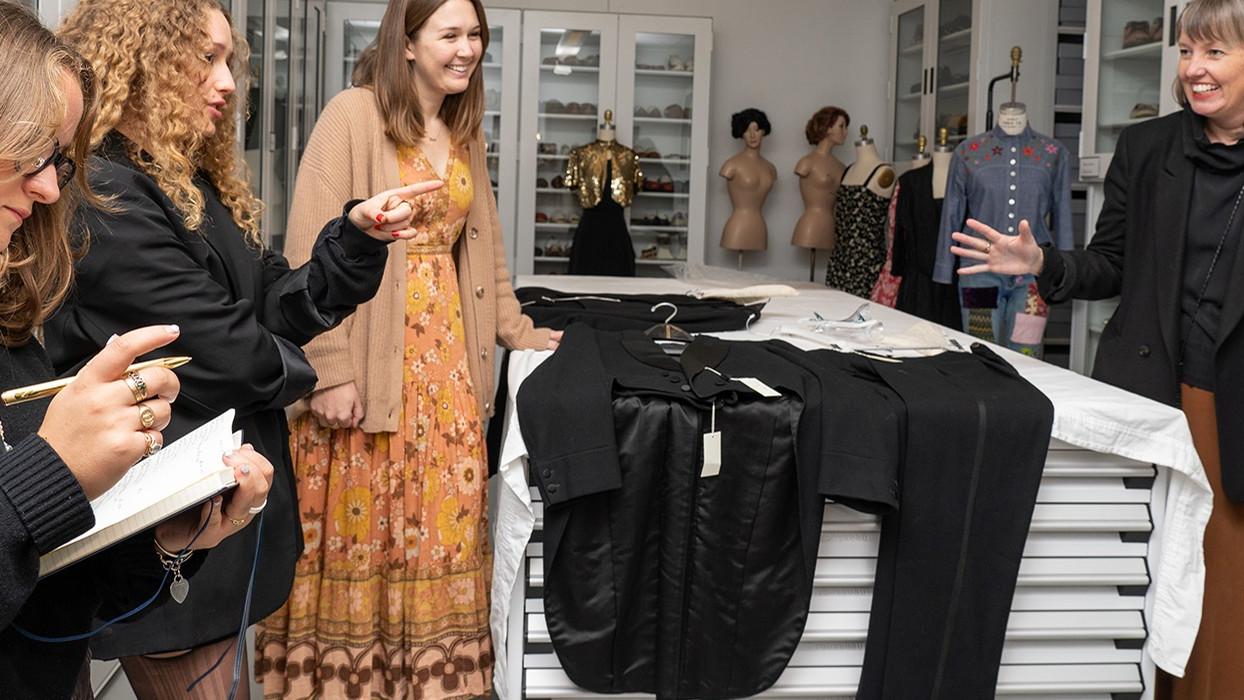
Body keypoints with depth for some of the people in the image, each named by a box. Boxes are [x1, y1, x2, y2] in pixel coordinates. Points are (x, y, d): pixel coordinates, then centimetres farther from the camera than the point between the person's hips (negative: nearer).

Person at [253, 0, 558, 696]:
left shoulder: (465, 133, 14)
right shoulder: (354, 115, -9)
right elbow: (313, 250, -14)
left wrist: (516, 329, 14)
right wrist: (331, 368, -17)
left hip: (448, 350, 6)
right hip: (369, 355, -6)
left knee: (447, 516, 5)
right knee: (359, 517, 1)